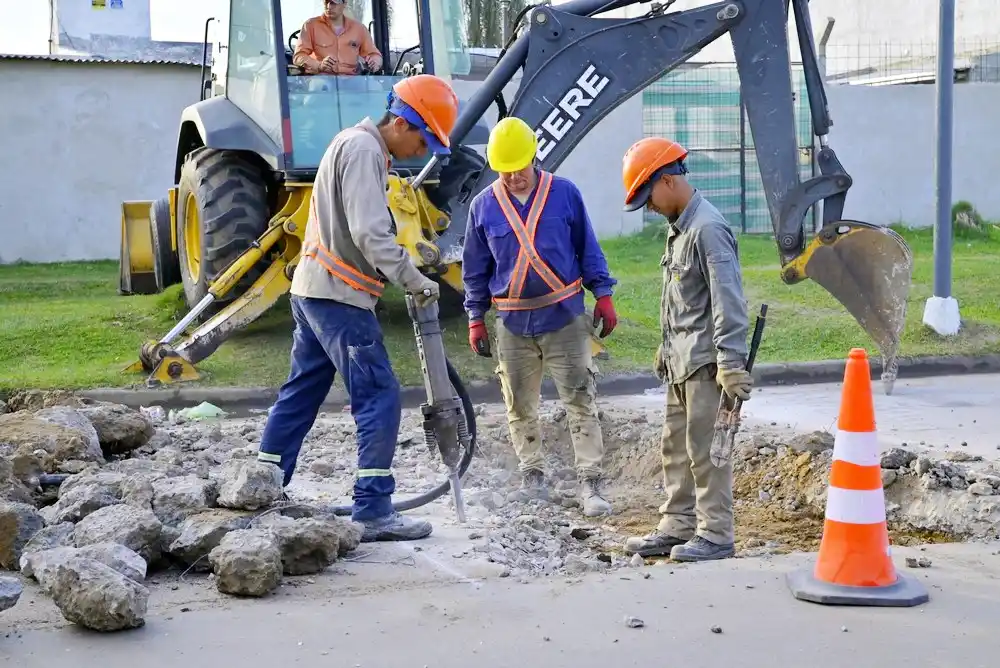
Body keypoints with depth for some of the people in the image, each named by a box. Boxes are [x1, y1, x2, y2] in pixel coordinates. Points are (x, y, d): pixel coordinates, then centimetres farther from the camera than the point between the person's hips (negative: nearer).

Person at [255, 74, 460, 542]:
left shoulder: (357, 144, 18)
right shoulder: (363, 150, -14)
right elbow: (370, 233, -23)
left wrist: (404, 274, 9)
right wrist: (414, 280, -19)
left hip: (313, 291, 10)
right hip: (339, 296, -10)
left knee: (300, 395, 16)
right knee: (379, 398, -8)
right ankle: (373, 510, -6)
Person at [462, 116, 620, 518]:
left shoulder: (565, 194, -2)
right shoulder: (483, 206, 2)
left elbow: (588, 248, 6)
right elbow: (475, 270, 10)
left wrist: (603, 296, 3)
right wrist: (475, 319, 8)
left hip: (564, 316, -2)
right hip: (512, 322, 2)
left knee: (581, 402, -4)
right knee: (521, 406, 10)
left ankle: (590, 484, -1)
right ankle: (533, 476, 26)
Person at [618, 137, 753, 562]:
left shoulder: (708, 228, -16)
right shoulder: (679, 227, 14)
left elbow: (728, 299, -21)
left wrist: (731, 361, -23)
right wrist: (666, 348, 24)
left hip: (705, 360, -10)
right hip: (681, 360, 10)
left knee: (705, 448, -4)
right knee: (676, 445, 14)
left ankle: (715, 534, 4)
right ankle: (678, 527, 22)